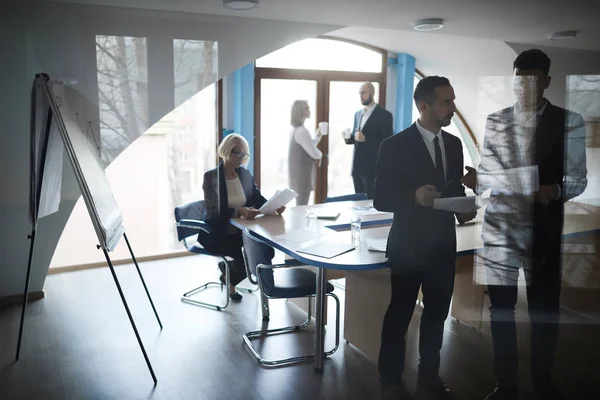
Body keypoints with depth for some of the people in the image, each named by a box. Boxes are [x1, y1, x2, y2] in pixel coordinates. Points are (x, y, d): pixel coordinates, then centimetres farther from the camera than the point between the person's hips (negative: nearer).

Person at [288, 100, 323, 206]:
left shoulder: (296, 129, 12)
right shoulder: (301, 131, -20)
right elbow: (314, 153, -19)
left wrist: (318, 136, 11)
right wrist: (320, 154, 3)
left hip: (299, 171, 10)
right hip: (302, 173, -10)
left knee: (301, 204, 16)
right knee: (302, 205, -3)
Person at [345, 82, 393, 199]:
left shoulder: (384, 115, -7)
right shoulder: (358, 114, 15)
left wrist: (365, 139, -23)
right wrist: (349, 138, -2)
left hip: (372, 166, -7)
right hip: (357, 165, 7)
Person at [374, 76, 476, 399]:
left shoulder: (454, 144, 6)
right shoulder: (395, 146, -12)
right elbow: (380, 199, -13)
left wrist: (462, 209, -5)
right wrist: (414, 196, -30)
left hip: (443, 245, 6)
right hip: (409, 245, -6)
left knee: (437, 312, 17)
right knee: (400, 314, 8)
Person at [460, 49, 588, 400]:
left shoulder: (568, 122, -1)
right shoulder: (496, 121, 5)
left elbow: (578, 179, -2)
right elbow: (488, 173, 7)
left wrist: (555, 190, -23)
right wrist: (476, 180, -15)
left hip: (544, 230, -1)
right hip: (500, 229, 1)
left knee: (545, 307, 10)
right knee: (501, 307, 8)